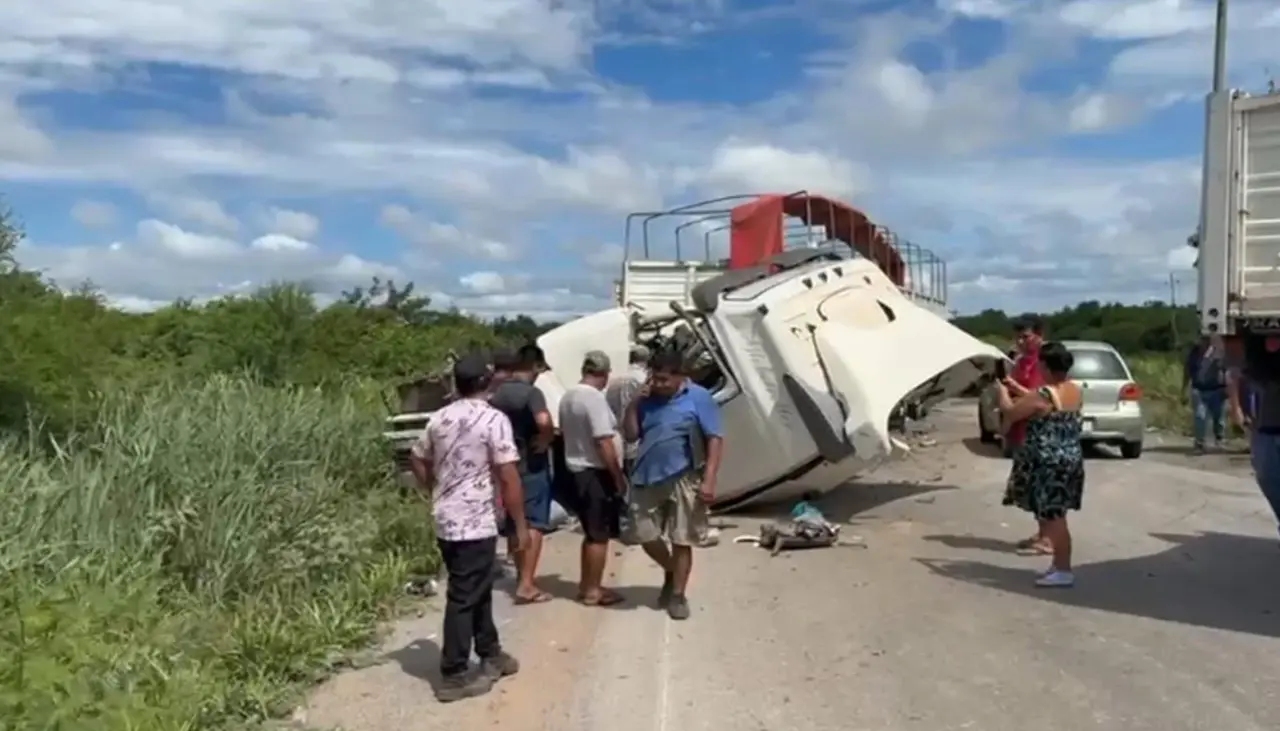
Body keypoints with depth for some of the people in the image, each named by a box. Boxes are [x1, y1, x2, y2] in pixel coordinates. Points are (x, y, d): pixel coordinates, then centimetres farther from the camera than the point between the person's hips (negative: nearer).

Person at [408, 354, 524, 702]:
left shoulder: (439, 419, 7)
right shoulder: (494, 420, -14)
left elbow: (417, 460, 18)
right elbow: (508, 478, -16)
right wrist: (520, 524, -8)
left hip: (446, 521, 8)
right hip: (476, 524, -7)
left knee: (478, 590, 20)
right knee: (464, 598, 1)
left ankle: (490, 654, 34)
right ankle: (454, 675, 9)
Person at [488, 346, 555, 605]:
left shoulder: (495, 395, 7)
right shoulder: (531, 392, -15)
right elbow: (544, 421, -32)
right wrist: (545, 440, -15)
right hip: (532, 465, -7)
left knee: (514, 522, 16)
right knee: (534, 523, -3)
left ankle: (522, 576, 30)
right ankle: (527, 584, -7)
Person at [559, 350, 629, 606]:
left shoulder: (568, 397, 9)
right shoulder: (595, 398, -19)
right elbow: (604, 443, -23)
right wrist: (619, 477, -16)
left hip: (578, 471, 9)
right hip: (597, 473, -9)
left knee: (591, 533, 19)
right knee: (600, 536, 1)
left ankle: (586, 585, 26)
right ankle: (593, 591, 7)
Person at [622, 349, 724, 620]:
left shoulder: (699, 398, -6)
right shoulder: (647, 400, 8)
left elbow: (715, 439, -9)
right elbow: (630, 435, 9)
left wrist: (709, 480, -17)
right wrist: (633, 404, -6)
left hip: (683, 480, -4)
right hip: (647, 479, 5)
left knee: (681, 541, 4)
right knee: (645, 535, 9)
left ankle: (678, 595, 19)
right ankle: (671, 572, 36)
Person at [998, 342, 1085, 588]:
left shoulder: (1042, 395, -19)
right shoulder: (1076, 391, 6)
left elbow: (1009, 412, -8)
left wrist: (1003, 391, 10)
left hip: (1047, 463, -9)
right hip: (1071, 460, 9)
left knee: (1053, 517, -1)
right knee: (1055, 515, 17)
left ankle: (1063, 570, 4)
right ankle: (1059, 563, 25)